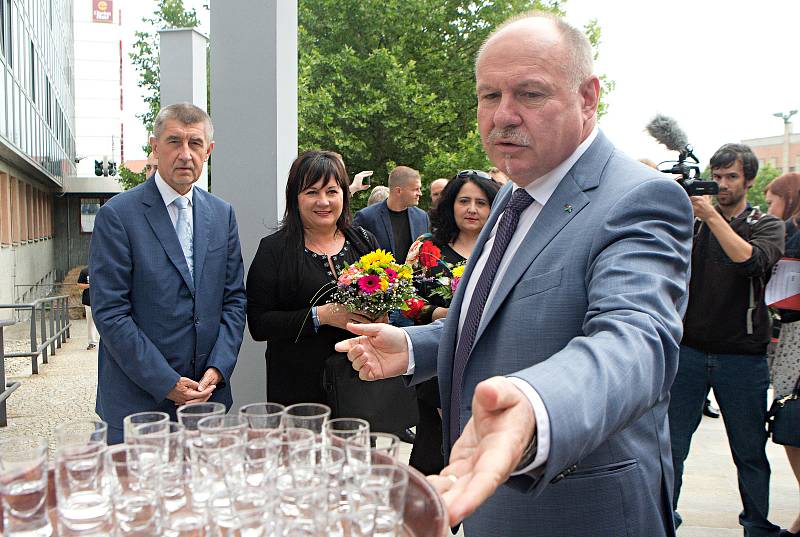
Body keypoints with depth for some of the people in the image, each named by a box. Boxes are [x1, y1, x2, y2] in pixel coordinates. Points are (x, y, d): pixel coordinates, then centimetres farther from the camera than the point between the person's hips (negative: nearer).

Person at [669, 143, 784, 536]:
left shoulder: (766, 225, 4)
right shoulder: (693, 219, 8)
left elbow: (750, 260, -18)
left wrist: (712, 215, -21)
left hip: (742, 356, -1)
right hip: (688, 351, 1)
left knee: (750, 452, 10)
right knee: (670, 445, 4)